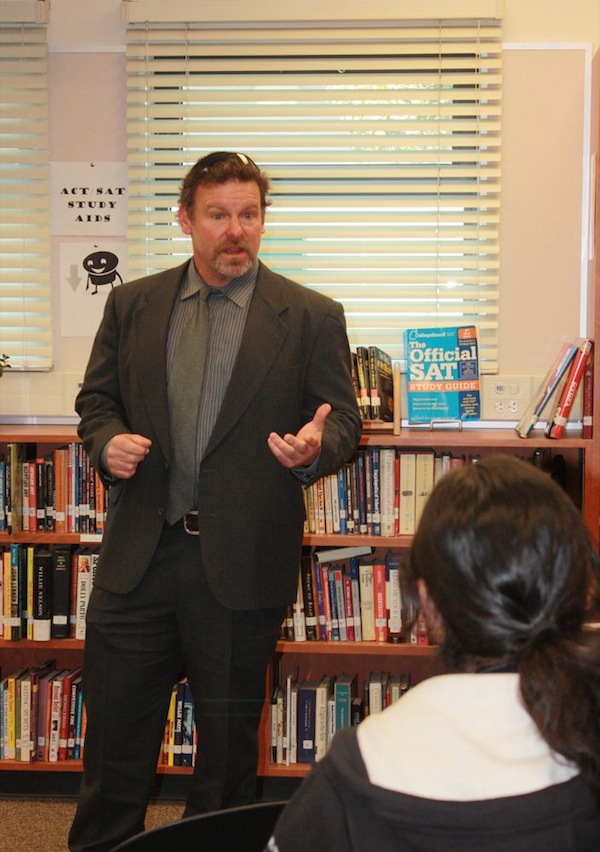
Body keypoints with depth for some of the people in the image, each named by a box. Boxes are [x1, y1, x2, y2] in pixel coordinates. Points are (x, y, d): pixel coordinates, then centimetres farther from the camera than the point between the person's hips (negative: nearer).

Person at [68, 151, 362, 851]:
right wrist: (108, 441, -8)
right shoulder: (131, 305, 7)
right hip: (138, 552, 2)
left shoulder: (311, 317, -1)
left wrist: (316, 446, -21)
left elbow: (344, 419, 1)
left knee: (230, 734, 13)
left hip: (242, 560, -2)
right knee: (115, 721, 11)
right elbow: (95, 399, 13)